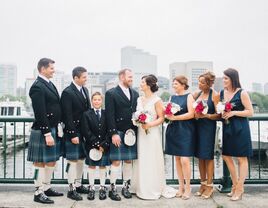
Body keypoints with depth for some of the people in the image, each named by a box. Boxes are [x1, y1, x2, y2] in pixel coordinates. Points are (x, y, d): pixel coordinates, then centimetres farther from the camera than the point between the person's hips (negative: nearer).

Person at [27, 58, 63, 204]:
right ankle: (38, 193, 15)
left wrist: (58, 128, 13)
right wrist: (47, 134, -21)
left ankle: (46, 188, 30)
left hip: (54, 129, 9)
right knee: (41, 162, 2)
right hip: (43, 131, -9)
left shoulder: (50, 84, 13)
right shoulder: (37, 87, -15)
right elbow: (40, 114, -20)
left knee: (52, 161, 17)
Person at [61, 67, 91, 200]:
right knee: (73, 160, 1)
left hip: (85, 131, 8)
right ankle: (71, 189, 11)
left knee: (81, 159, 15)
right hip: (73, 132, -8)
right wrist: (73, 134, -19)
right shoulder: (67, 92, -14)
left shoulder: (85, 90, 10)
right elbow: (67, 116, -17)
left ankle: (78, 185, 28)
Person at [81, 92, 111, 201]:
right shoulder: (86, 114, -1)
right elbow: (86, 132, -8)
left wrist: (104, 144, -12)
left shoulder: (106, 114, 2)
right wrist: (96, 144, -13)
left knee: (103, 166, 8)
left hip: (104, 146, 1)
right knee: (91, 166, 9)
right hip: (91, 145, -1)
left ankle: (102, 188, 20)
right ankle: (91, 188, 21)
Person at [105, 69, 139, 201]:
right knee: (116, 161, -1)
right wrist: (113, 133, -15)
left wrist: (135, 130, 3)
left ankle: (126, 187, 22)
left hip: (132, 132, 5)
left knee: (128, 160, 10)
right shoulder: (111, 93, -3)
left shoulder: (135, 94, 13)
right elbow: (110, 115, -9)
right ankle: (112, 189, 10)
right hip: (118, 133, -5)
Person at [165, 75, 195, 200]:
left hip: (185, 131, -5)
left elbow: (191, 114, -11)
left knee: (184, 160, -7)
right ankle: (181, 186, 20)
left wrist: (175, 117, -17)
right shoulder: (172, 97, 13)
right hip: (173, 130, 5)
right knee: (177, 159, 8)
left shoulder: (189, 96, -3)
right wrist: (168, 115, -6)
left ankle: (187, 187, 9)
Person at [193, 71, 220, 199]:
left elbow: (218, 115, -10)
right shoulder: (197, 94, 8)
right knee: (200, 156, 9)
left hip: (209, 127, -5)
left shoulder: (215, 95, -7)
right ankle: (203, 184, 21)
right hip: (197, 126, 5)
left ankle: (209, 186, 13)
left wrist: (205, 115, -23)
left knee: (208, 156, 1)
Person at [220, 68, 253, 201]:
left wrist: (233, 113, -20)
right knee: (226, 156, 11)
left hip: (240, 129, -7)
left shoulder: (242, 93, -10)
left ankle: (239, 189, 13)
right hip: (227, 128, 7)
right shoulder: (222, 93, 7)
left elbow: (250, 112, -10)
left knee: (242, 158, 2)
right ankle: (235, 185, 28)